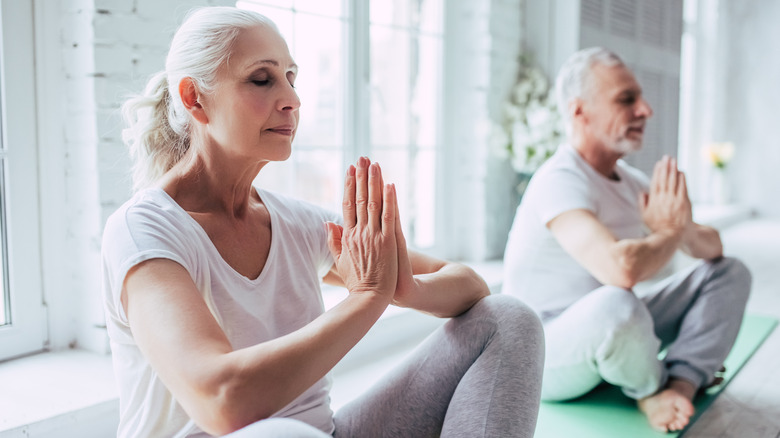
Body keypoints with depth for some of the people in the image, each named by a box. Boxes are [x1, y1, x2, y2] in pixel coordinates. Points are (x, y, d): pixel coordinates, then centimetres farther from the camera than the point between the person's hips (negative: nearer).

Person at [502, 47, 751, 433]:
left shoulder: (631, 181, 4)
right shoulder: (560, 181, -23)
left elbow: (712, 247, 9)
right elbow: (621, 267, -40)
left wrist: (686, 229, -16)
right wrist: (669, 232, -18)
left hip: (610, 333, 9)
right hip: (545, 358, -8)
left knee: (729, 272, 6)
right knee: (615, 303, -41)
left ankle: (680, 384, -17)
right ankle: (651, 387, -6)